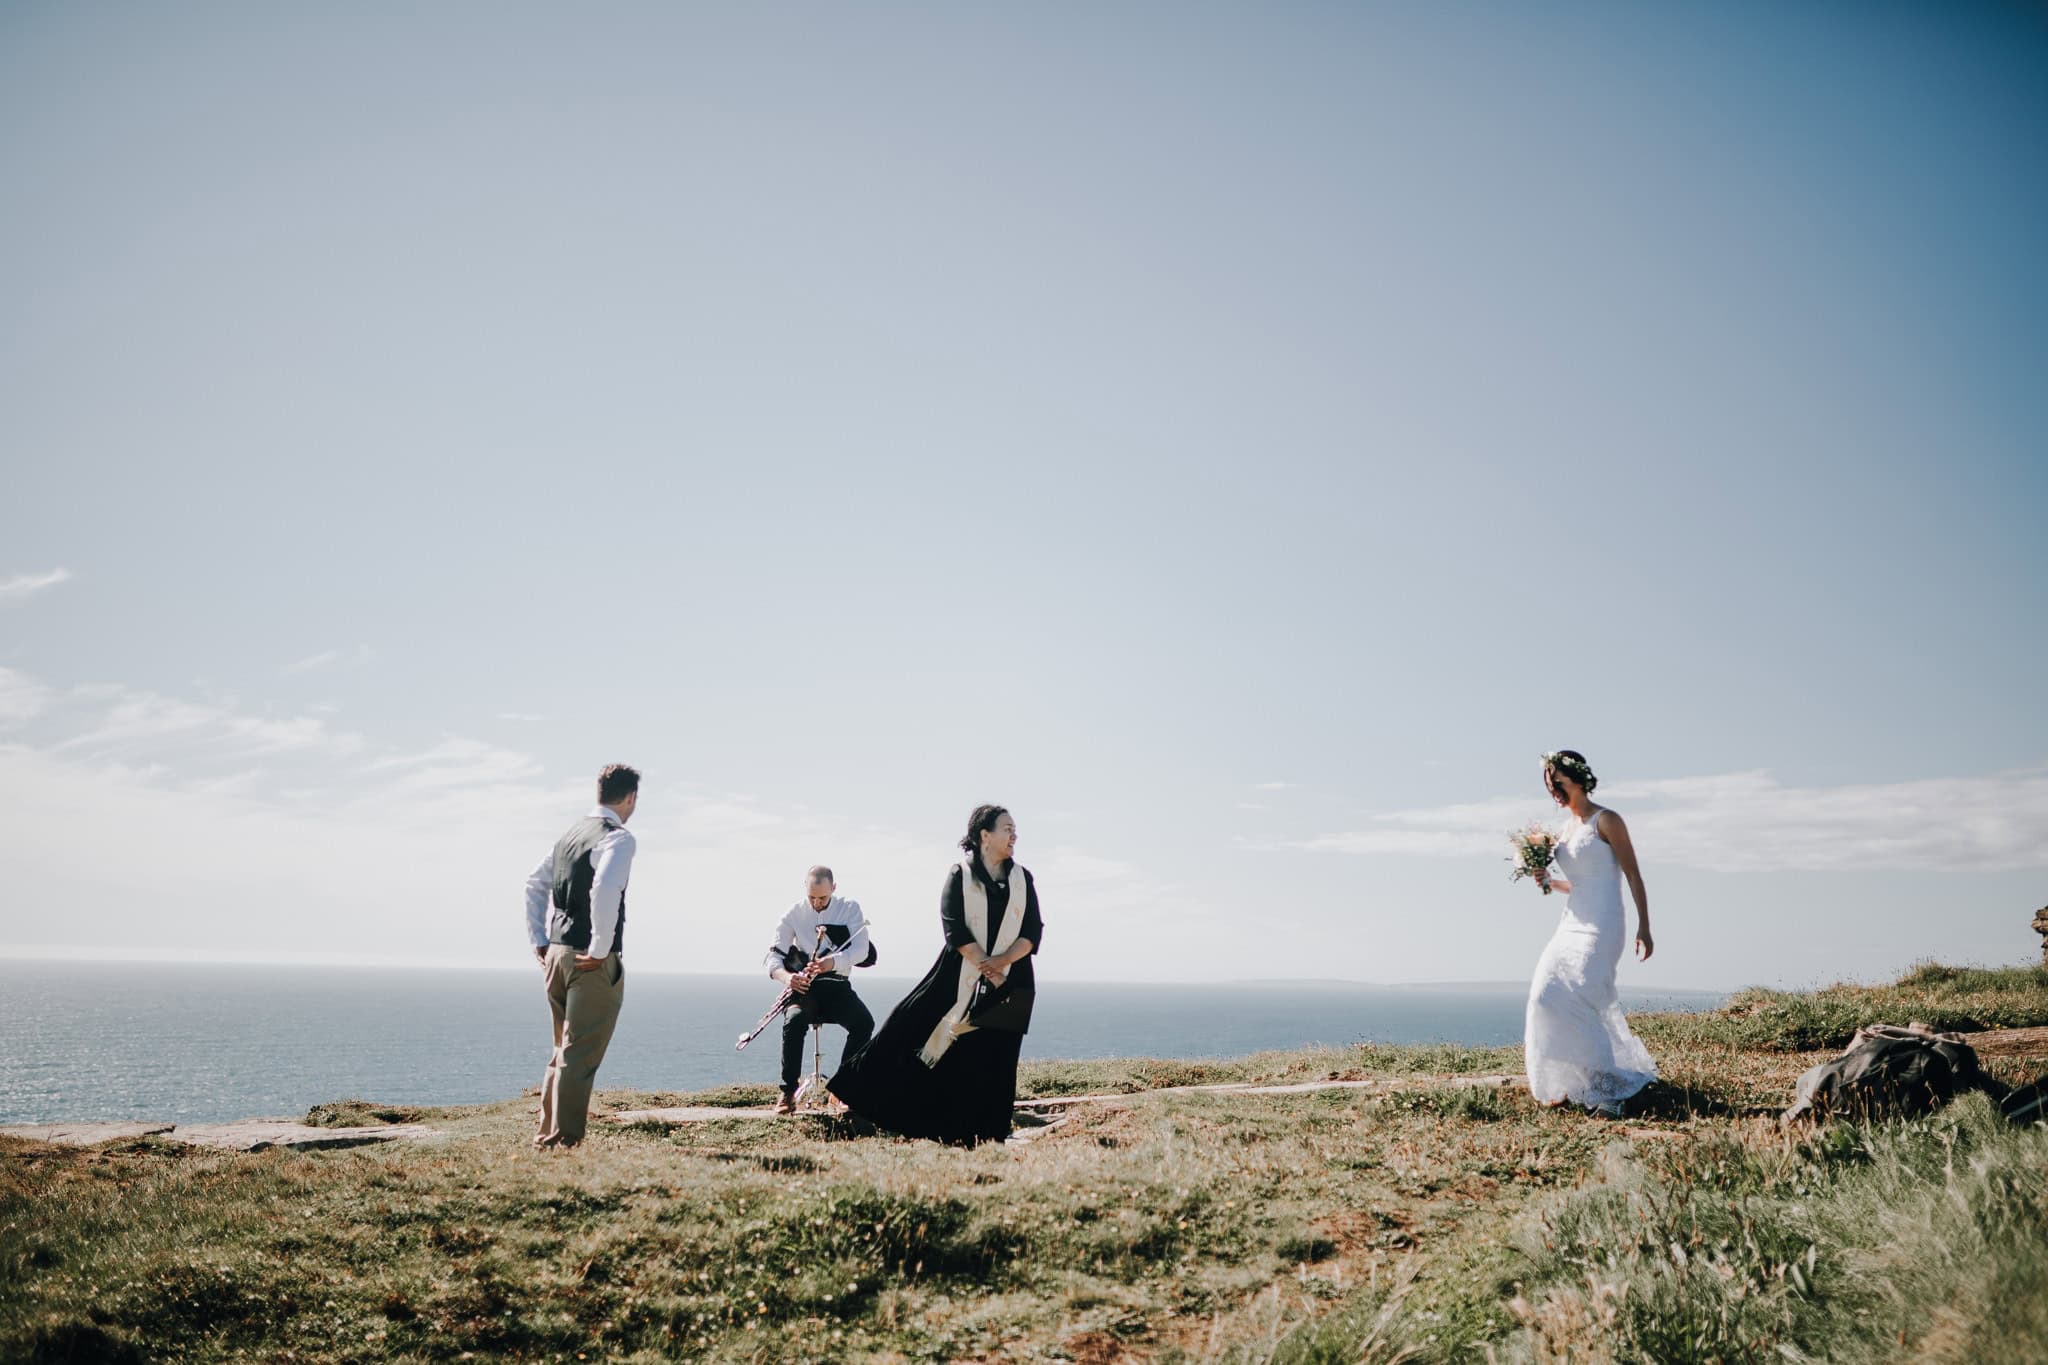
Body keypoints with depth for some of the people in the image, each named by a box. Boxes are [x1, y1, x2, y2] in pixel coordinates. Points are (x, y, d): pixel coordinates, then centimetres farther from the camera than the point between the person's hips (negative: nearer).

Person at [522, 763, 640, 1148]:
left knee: (563, 1049, 19)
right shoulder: (618, 837, -12)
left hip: (556, 954, 9)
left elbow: (534, 885, 18)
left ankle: (547, 1133, 24)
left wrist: (539, 942, 18)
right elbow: (604, 890, -28)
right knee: (580, 1055, -2)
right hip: (592, 962, -9)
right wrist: (600, 949, -21)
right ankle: (565, 1140, 2)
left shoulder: (571, 834, 15)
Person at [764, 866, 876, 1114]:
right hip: (803, 986, -1)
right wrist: (786, 977, -31)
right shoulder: (794, 914, -1)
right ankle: (788, 1092, -21)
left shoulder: (850, 908, -1)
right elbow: (774, 956, -6)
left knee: (864, 1022, -27)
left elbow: (861, 949, -14)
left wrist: (833, 961, -35)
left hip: (837, 985, 1)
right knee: (794, 1021, -33)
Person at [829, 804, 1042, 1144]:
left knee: (992, 1058, 1)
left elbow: (1033, 932, 1)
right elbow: (954, 929, -10)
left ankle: (985, 1136, 9)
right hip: (959, 976, -2)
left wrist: (1002, 960, -15)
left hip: (1010, 980, 2)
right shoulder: (960, 875, -1)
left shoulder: (1023, 880, 8)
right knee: (913, 1030, -8)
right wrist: (985, 966, -17)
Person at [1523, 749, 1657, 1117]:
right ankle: (1569, 1086, 11)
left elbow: (1633, 875, -7)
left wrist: (1644, 929, -11)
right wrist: (1550, 881, 4)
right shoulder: (1566, 829, 16)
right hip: (1571, 925, 8)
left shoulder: (1606, 821, -6)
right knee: (1546, 996, 0)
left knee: (1575, 1003, -15)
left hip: (1600, 928, -8)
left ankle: (1607, 1090, -7)